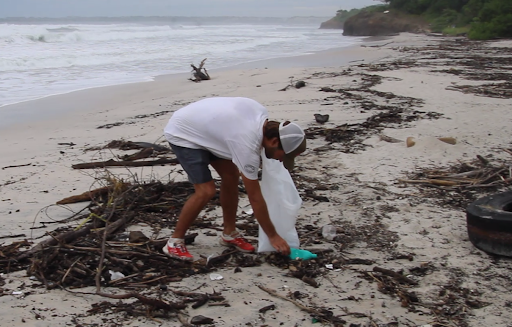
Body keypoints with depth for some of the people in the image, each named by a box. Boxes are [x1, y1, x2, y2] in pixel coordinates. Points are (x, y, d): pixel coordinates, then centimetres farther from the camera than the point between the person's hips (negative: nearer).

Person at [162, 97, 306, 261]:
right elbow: (255, 198, -24)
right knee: (206, 191, -17)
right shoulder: (247, 146, -33)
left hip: (201, 126, 9)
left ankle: (229, 233, 18)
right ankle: (174, 242, 0)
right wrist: (273, 236, -16)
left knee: (231, 175, 5)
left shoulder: (262, 114, -13)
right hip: (181, 133, -9)